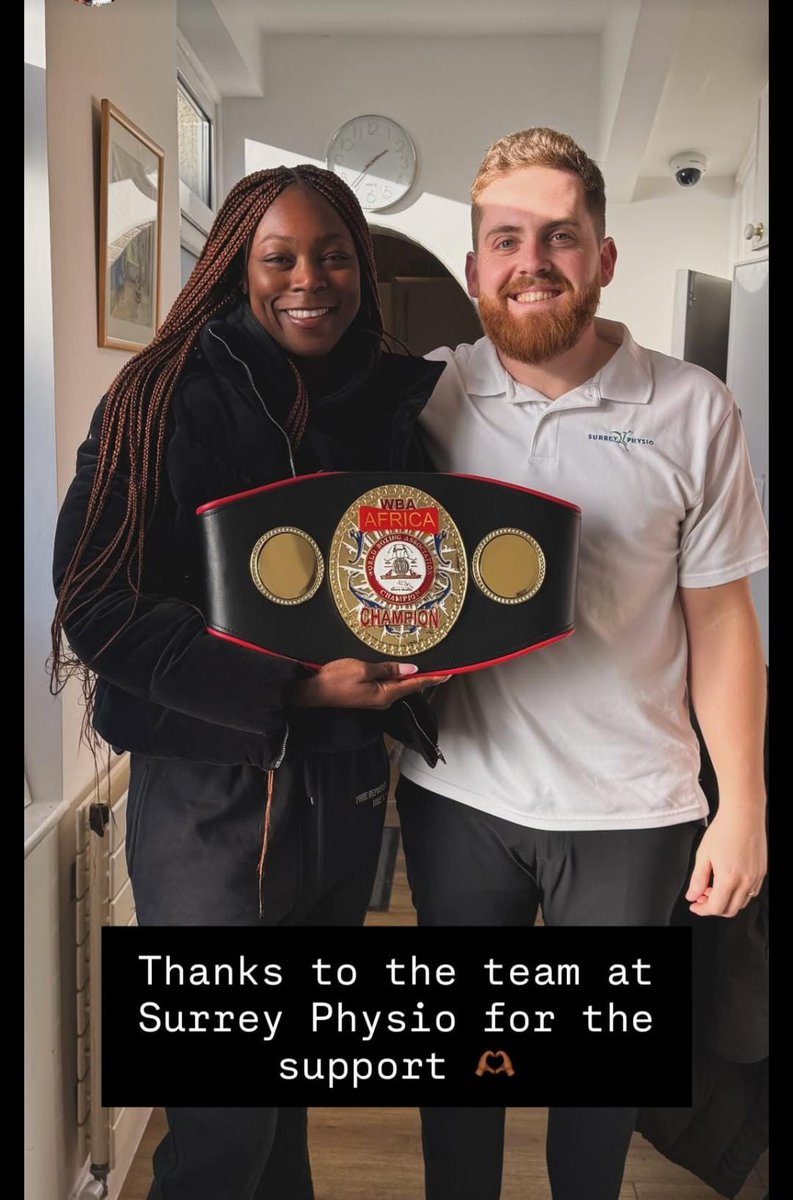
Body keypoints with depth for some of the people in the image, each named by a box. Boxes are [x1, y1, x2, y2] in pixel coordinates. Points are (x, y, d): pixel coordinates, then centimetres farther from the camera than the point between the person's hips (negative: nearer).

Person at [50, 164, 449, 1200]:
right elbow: (100, 607, -15)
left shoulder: (397, 403, 5)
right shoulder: (171, 398, -10)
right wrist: (293, 688, -22)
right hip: (210, 791, -5)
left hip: (347, 785, 5)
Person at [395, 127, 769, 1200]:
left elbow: (720, 617, -2)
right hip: (457, 792, 1)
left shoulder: (690, 409, -6)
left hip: (628, 809, -1)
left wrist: (743, 805, -2)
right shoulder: (425, 396, -2)